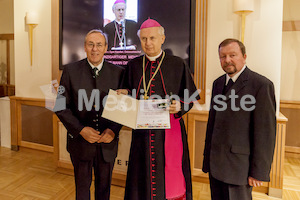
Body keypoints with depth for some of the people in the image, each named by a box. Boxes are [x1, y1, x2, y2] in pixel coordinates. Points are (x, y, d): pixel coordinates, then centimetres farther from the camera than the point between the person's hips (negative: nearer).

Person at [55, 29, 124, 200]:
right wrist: (81, 130, -16)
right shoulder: (70, 71, -5)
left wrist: (113, 130, -16)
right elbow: (62, 107, -5)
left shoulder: (118, 72, -4)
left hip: (108, 142, 1)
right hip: (80, 141, 0)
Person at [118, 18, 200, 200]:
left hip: (170, 132, -2)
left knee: (172, 179, 4)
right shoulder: (133, 65, 8)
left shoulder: (177, 64, 0)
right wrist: (124, 95, -4)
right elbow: (127, 94, 17)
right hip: (142, 132, 3)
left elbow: (190, 98, 2)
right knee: (142, 180, 11)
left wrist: (179, 106, -17)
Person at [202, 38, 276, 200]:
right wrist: (207, 156, 15)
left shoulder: (261, 85, -11)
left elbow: (265, 132, -13)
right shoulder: (218, 83, 10)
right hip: (215, 162, 6)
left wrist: (258, 172, -12)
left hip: (238, 164, -6)